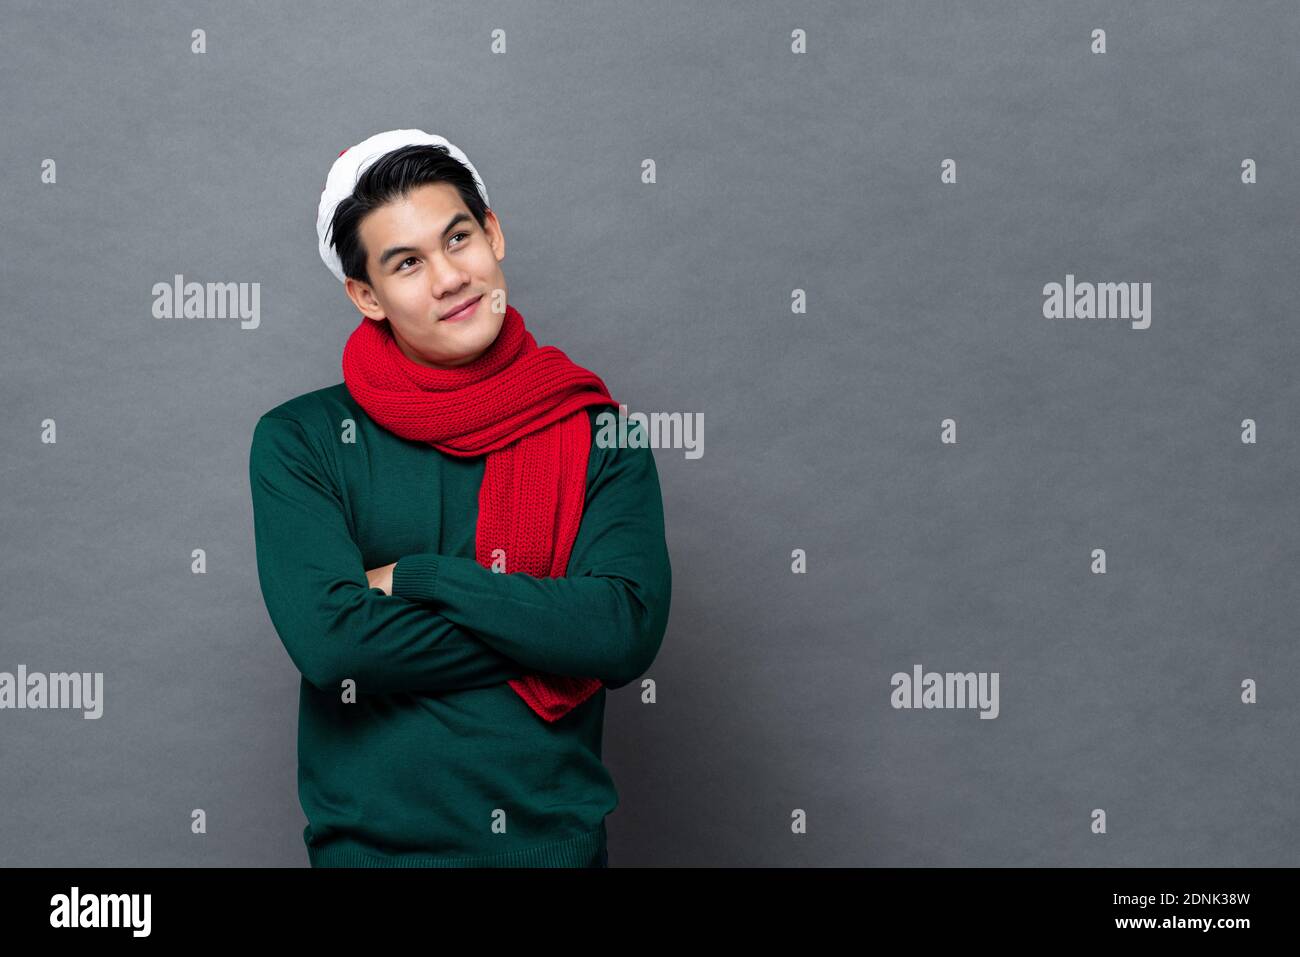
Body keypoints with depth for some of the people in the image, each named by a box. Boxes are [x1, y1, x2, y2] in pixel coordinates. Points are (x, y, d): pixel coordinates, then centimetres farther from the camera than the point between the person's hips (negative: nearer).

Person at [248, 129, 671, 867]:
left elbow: (628, 632, -15)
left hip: (558, 839, 1)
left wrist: (416, 578, -15)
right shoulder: (299, 441, -4)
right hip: (371, 840, -1)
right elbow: (327, 638, -17)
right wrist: (546, 630, -14)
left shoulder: (596, 432, -3)